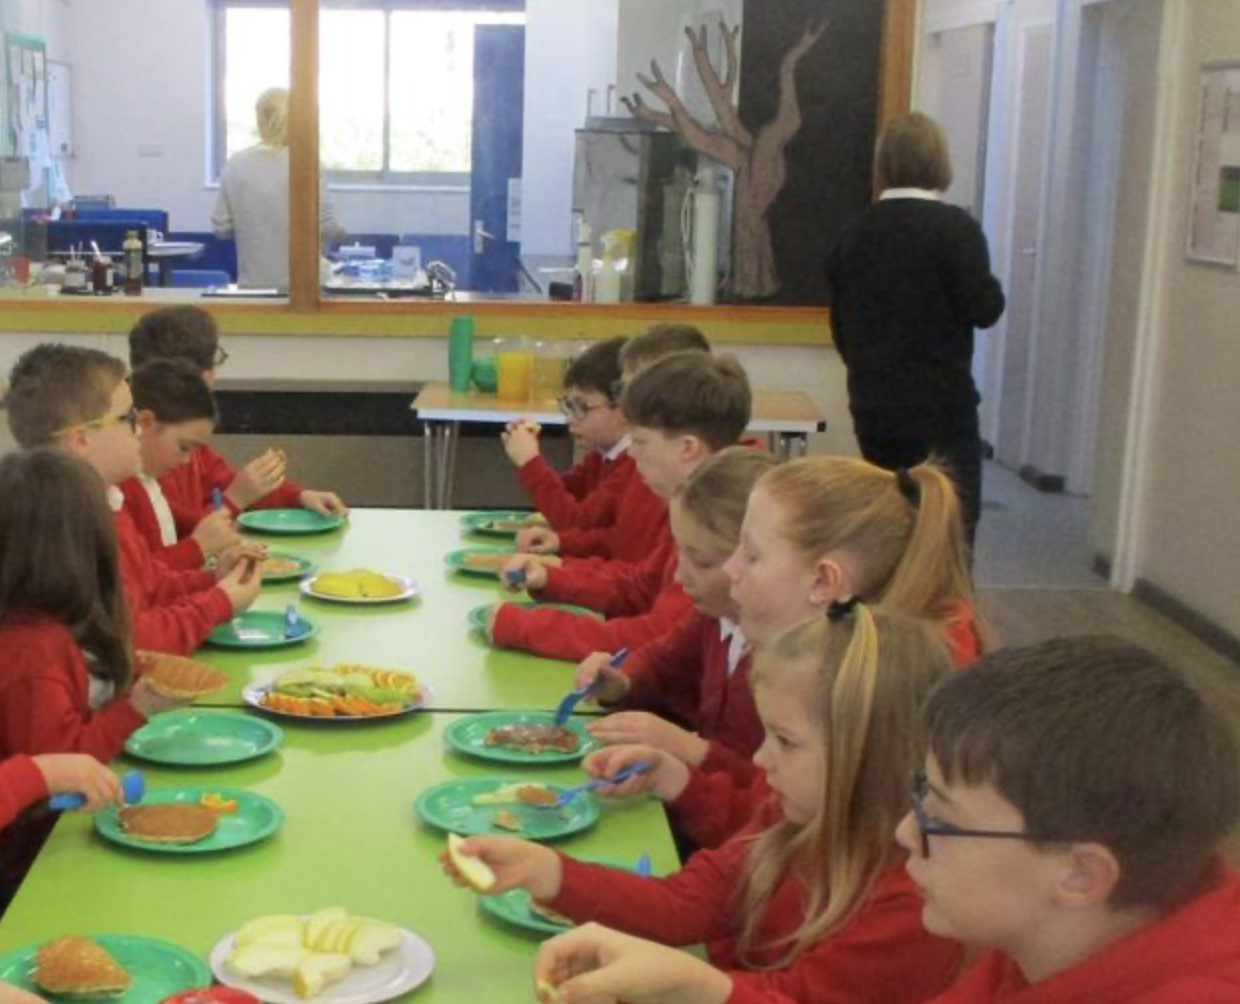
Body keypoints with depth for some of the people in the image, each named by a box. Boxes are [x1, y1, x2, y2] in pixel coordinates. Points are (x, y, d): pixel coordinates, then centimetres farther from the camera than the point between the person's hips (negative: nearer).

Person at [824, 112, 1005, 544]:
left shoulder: (852, 234, 6)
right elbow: (983, 308, -13)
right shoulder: (955, 228, -11)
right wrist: (991, 286, 8)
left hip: (872, 410, 5)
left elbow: (840, 326, 11)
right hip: (941, 409, -5)